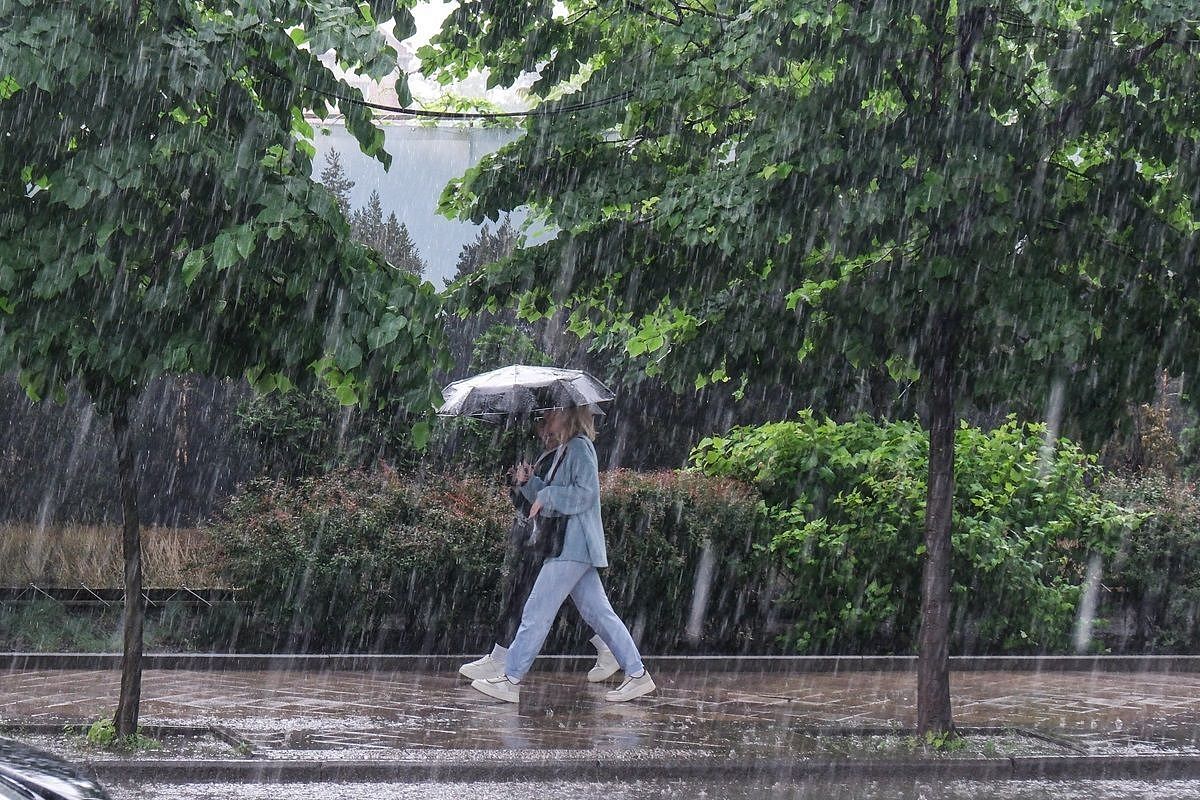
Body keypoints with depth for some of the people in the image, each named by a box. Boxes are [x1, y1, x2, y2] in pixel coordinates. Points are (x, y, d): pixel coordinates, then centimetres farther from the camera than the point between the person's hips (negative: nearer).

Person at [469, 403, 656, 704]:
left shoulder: (580, 447, -10)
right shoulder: (567, 450, 19)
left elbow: (585, 494, -19)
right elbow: (558, 496, 24)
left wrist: (546, 496, -13)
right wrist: (530, 482, 9)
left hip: (572, 547, -10)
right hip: (573, 547, 10)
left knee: (537, 611, -7)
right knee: (598, 612, 8)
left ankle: (511, 680, -5)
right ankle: (636, 674, 7)